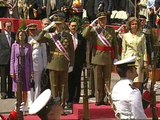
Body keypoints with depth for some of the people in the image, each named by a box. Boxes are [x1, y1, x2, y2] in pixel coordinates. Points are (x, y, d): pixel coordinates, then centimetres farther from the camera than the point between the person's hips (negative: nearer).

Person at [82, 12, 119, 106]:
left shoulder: (111, 30, 11)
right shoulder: (93, 30, 5)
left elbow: (115, 44, 11)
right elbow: (85, 35, -14)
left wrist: (116, 57, 6)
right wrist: (91, 25, -11)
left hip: (108, 58, 2)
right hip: (97, 57, -1)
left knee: (107, 79, 5)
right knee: (98, 79, 1)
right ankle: (98, 99, 6)